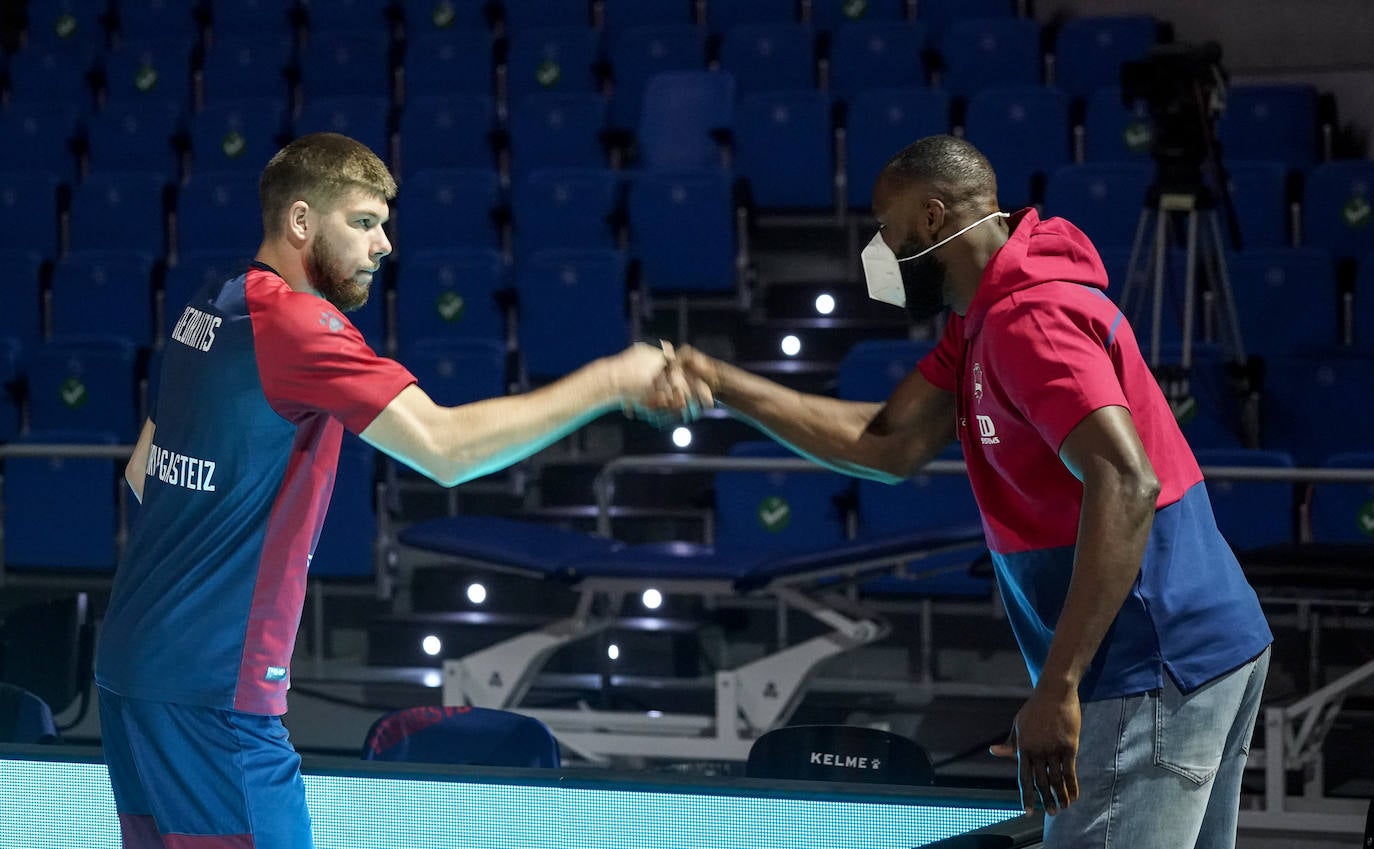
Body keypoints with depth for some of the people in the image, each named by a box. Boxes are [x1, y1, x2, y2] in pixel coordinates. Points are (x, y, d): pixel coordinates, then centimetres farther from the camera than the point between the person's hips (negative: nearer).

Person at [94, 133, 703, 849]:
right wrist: (609, 382, -18)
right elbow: (444, 446, -24)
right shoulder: (293, 319, -16)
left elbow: (142, 472, 23)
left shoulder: (210, 309, 14)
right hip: (212, 695, -10)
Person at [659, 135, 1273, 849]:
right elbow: (890, 445, 16)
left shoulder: (1029, 318, -18)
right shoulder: (983, 322, 17)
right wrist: (721, 384, 11)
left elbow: (1126, 485, -29)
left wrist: (1058, 689, -32)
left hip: (1156, 671, -11)